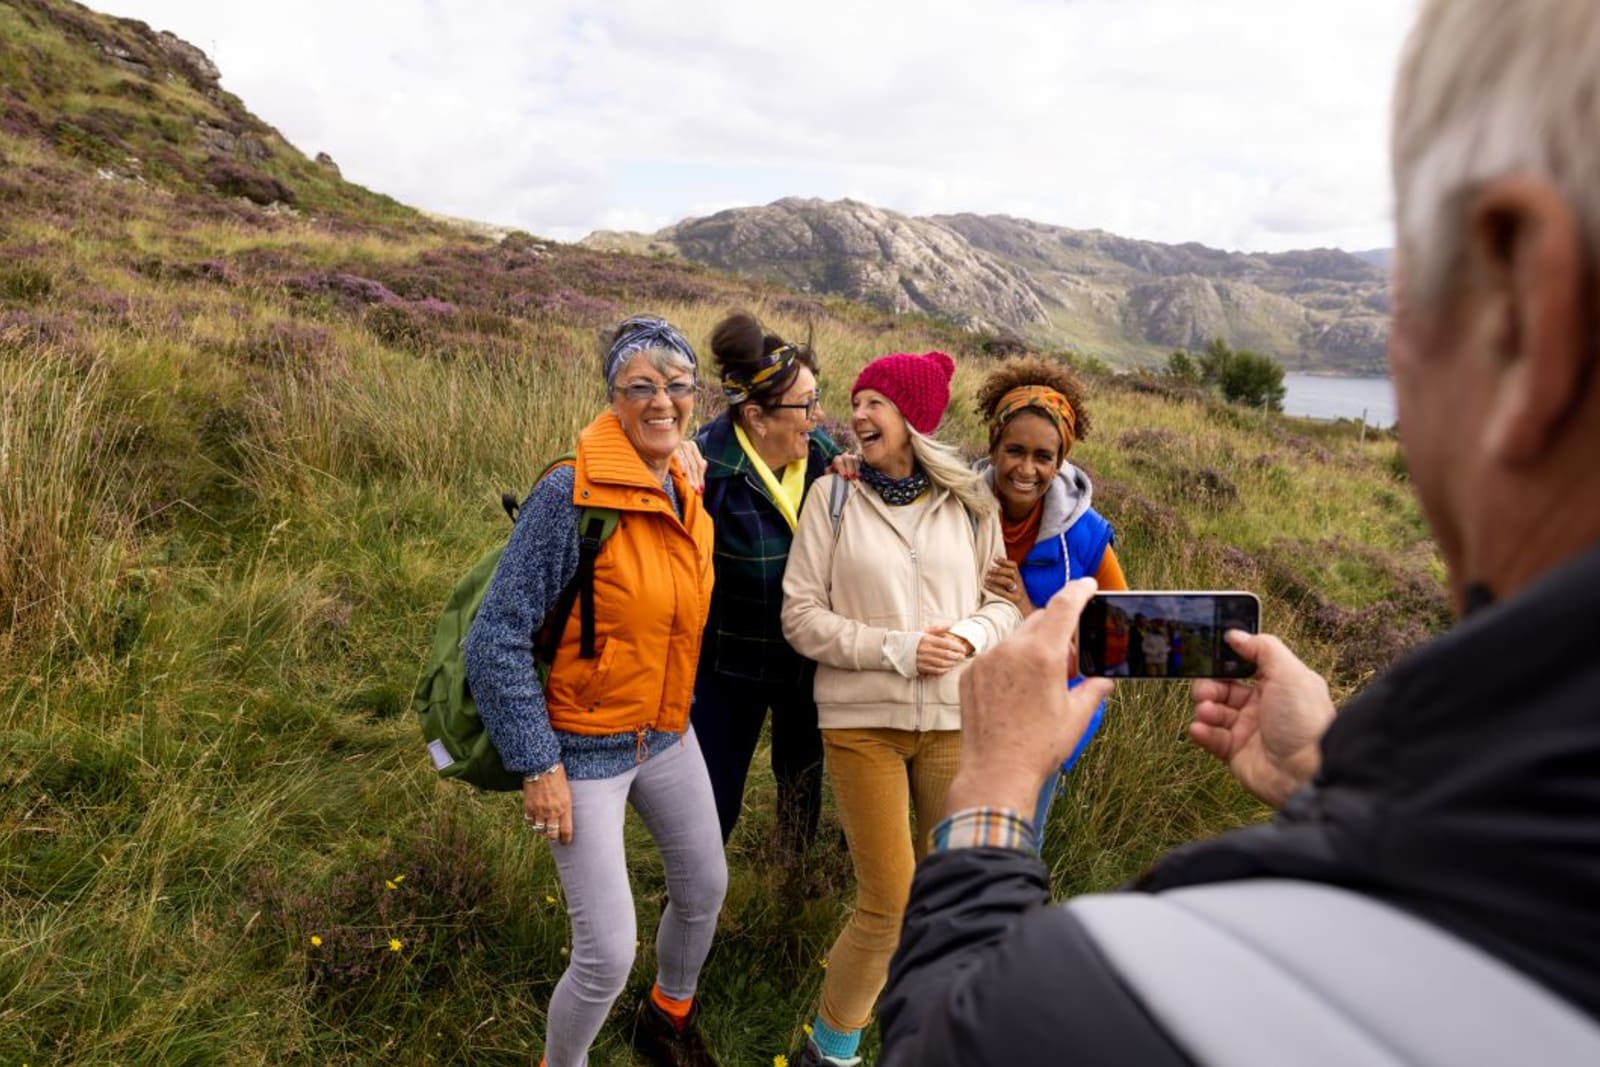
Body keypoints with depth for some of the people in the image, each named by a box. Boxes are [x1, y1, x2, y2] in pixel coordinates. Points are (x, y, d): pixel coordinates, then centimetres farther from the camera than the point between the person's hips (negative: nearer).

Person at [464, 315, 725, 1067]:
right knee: (608, 954, -3)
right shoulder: (570, 494, -23)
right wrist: (537, 766, -19)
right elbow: (497, 639, -21)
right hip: (585, 748, -7)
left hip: (668, 736, 7)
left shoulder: (687, 492, -1)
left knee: (705, 889, 21)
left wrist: (676, 712, 12)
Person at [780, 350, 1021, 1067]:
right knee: (888, 901, -3)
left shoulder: (967, 502, 2)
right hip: (862, 719, -3)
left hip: (955, 718, 3)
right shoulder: (833, 495, -4)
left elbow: (1006, 602, 7)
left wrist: (969, 635, -15)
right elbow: (801, 617, -7)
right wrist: (897, 649, -16)